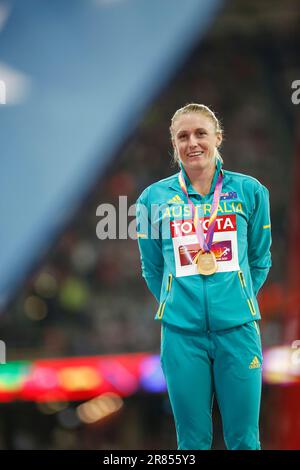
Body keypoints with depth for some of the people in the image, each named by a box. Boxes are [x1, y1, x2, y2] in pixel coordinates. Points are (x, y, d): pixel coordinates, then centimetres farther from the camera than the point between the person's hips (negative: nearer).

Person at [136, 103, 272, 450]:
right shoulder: (154, 198, 3)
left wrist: (238, 300, 12)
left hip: (238, 329, 0)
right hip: (182, 331, 0)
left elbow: (260, 260, 13)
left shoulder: (249, 191, 3)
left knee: (243, 438, 3)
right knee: (192, 440, 6)